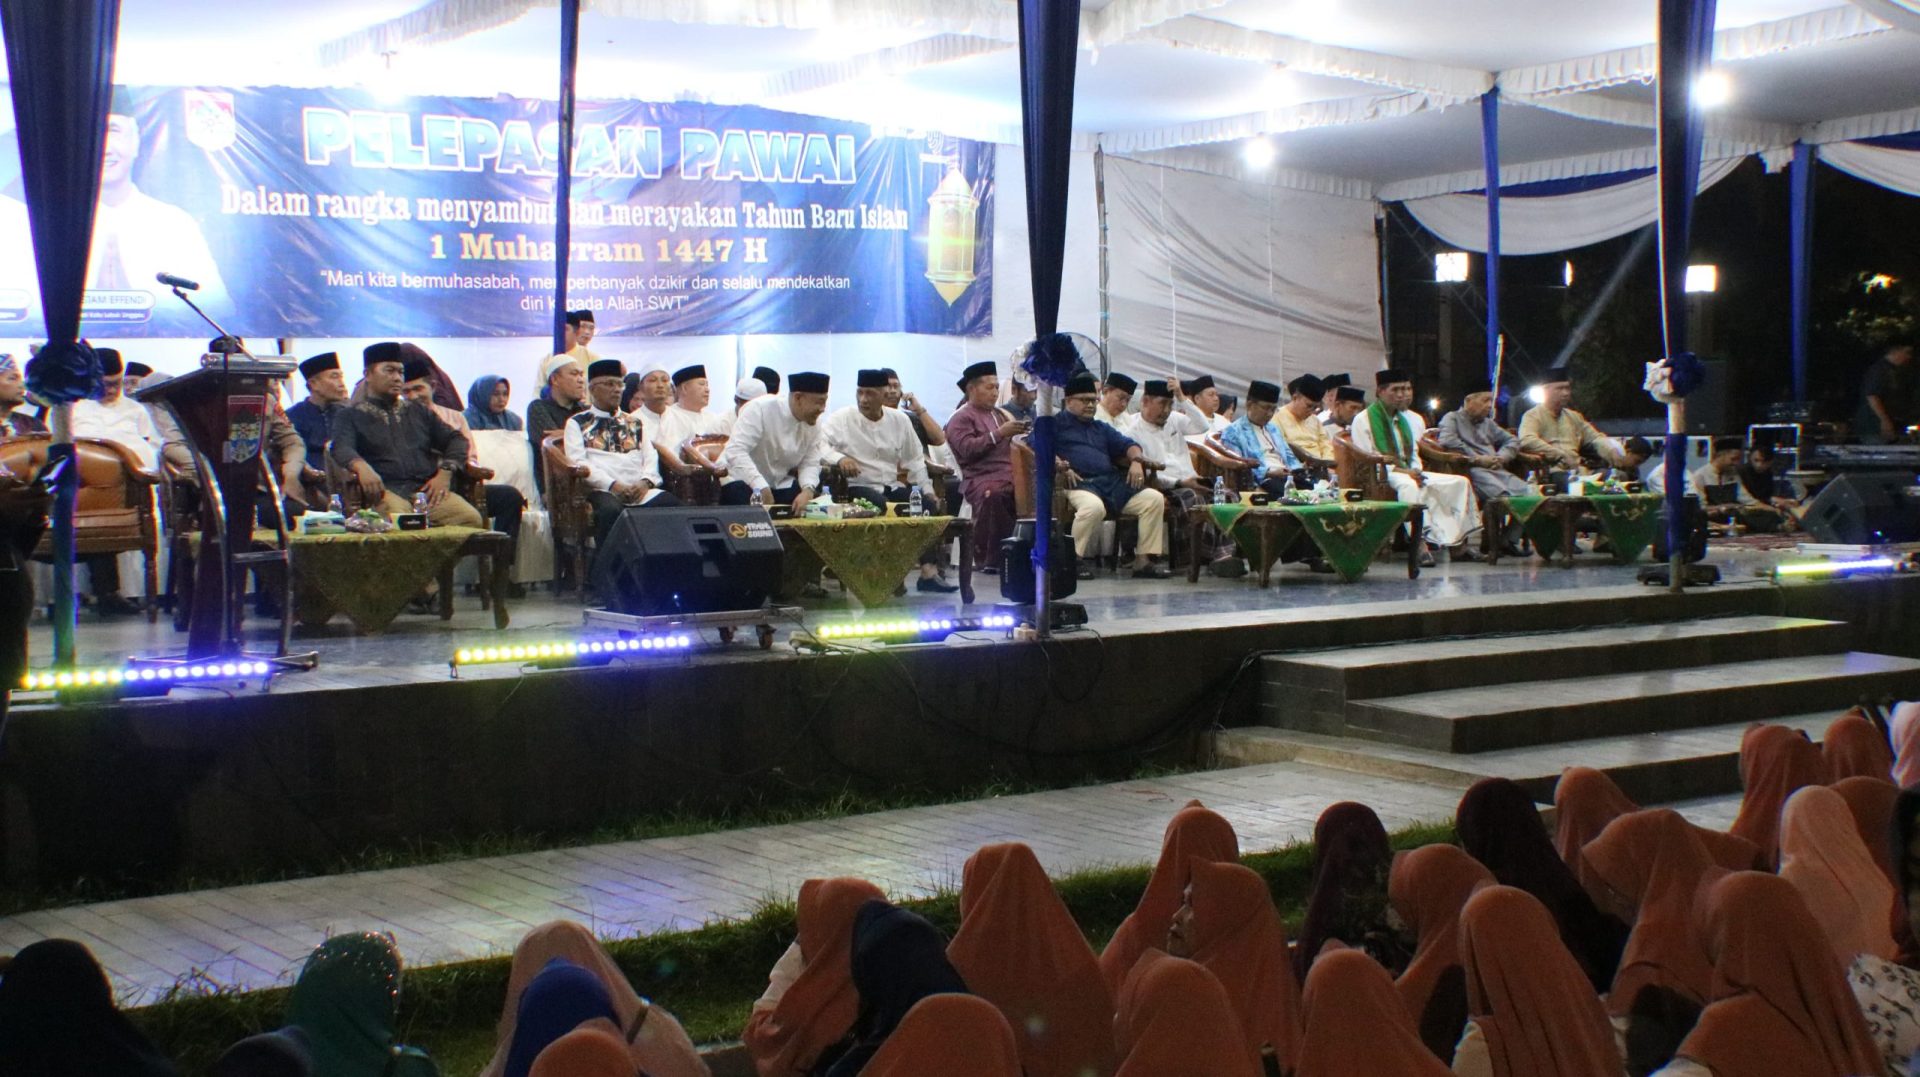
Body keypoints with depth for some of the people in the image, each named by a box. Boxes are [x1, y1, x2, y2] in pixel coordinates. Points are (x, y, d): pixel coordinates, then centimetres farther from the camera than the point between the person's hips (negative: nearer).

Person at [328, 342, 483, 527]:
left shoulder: (419, 412, 29)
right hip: (386, 491, -4)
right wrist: (361, 466, -27)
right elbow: (341, 447, -2)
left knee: (471, 518, -27)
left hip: (427, 489, 4)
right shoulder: (349, 415, 17)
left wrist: (445, 471, 1)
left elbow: (456, 439, 22)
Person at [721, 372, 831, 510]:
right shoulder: (760, 409, -23)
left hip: (781, 483, 5)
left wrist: (808, 490, -24)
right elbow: (736, 450, -31)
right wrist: (761, 487, -42)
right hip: (744, 481, -5)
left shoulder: (813, 423, -4)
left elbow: (810, 463, -1)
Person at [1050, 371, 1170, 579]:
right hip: (1079, 483, -7)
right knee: (1094, 506, -41)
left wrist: (1136, 460, 7)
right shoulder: (1055, 424, 14)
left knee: (1154, 498, -11)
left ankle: (1144, 560, -12)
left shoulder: (1101, 428, 34)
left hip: (1111, 482, 7)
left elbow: (1127, 444, 30)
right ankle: (1077, 560, -25)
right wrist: (1062, 466, -16)